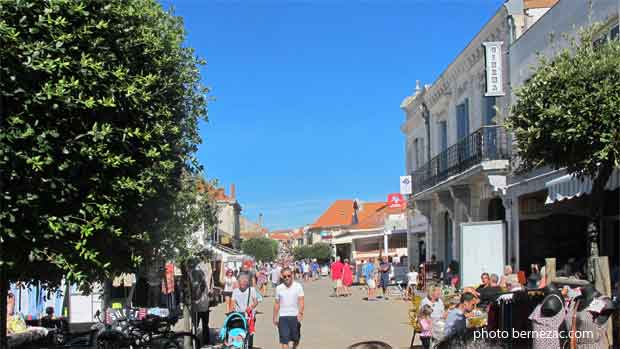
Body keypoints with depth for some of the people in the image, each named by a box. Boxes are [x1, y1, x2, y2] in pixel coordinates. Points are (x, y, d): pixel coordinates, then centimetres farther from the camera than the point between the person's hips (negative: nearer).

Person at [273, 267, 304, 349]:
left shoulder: (298, 286, -1)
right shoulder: (279, 288, 5)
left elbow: (301, 301, -7)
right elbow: (277, 304, 12)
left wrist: (300, 313, -22)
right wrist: (275, 317, 11)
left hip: (295, 316, -1)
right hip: (283, 317, 1)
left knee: (295, 339, 11)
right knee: (284, 340, -6)